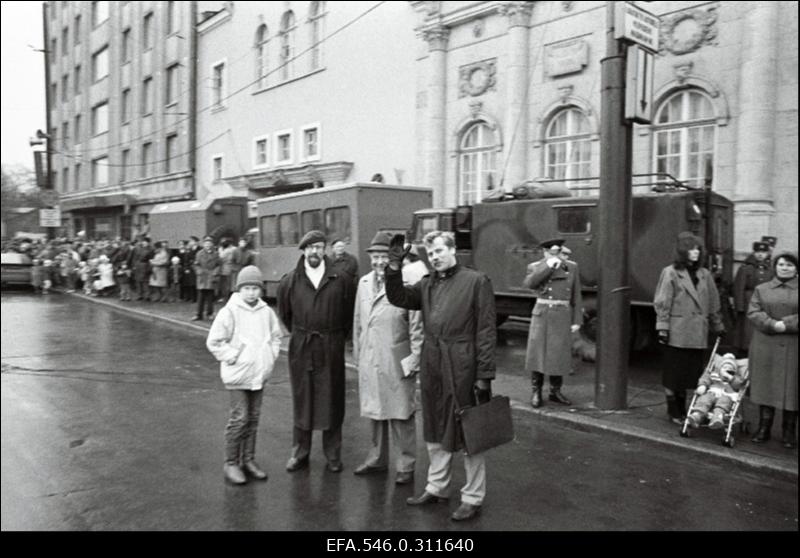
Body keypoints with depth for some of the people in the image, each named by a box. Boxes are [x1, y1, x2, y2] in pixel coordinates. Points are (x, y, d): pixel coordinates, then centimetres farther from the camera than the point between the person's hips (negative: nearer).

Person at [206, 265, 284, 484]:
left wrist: (272, 355, 6)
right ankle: (231, 463, 11)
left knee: (253, 418, 13)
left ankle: (248, 460, 25)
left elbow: (275, 335, 18)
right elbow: (214, 341, -9)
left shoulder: (266, 312, 3)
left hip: (259, 374, 5)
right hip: (238, 375, -5)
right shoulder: (230, 312, -11)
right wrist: (233, 357, -11)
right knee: (238, 419, -4)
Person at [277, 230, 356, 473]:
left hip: (331, 350, -1)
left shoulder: (341, 280, -4)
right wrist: (300, 335, 12)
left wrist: (337, 337, 6)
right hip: (300, 349, 1)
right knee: (301, 401, 9)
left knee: (332, 401, 7)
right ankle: (300, 453, 22)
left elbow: (349, 314, 4)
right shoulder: (289, 281, 1)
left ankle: (333, 454, 20)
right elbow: (284, 314, 12)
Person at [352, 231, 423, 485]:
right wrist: (357, 352, 13)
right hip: (369, 361, 6)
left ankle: (406, 466, 18)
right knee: (374, 412, 18)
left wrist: (414, 360, -11)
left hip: (397, 363, -6)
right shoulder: (364, 283, 8)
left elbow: (417, 327, -10)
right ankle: (377, 458, 35)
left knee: (400, 415, 3)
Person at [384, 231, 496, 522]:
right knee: (436, 432, 18)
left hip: (463, 369, -6)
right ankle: (436, 487, 35)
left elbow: (486, 330, -9)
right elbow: (398, 298, 2)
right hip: (432, 368, 6)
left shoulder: (476, 280, -6)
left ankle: (473, 498, 21)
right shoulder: (427, 284, 11)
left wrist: (485, 375, -12)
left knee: (469, 433, 6)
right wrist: (395, 266, -11)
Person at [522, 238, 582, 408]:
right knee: (537, 353, 0)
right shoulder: (535, 267, 2)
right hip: (541, 316, -1)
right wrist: (548, 266, -20)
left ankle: (555, 391, 20)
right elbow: (528, 284, -19)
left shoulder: (571, 267, 5)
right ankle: (536, 392, 12)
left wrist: (577, 320, 3)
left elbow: (576, 296, 7)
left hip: (562, 317, 1)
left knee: (559, 355, 5)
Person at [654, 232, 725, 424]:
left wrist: (718, 326, 17)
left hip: (698, 333, 5)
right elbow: (662, 302, -5)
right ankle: (674, 412, 14)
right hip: (677, 332, -5)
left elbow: (713, 303, 17)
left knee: (691, 371, 7)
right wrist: (663, 327, -10)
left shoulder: (704, 274, 12)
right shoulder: (671, 273, -3)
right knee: (673, 371, 2)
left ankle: (682, 410, 21)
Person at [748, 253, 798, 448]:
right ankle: (763, 428, 15)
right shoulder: (761, 289, 10)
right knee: (765, 386, 5)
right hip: (765, 346, 1)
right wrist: (772, 324, -16)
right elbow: (753, 313, -1)